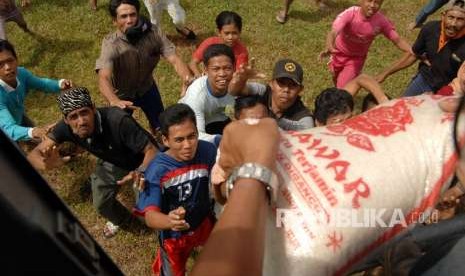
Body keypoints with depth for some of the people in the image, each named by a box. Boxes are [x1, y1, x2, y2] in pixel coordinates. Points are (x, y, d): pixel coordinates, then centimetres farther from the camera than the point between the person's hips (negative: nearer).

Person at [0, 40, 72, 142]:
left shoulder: (21, 73, -27)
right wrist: (32, 132, -71)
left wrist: (60, 84, -29)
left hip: (20, 118, 5)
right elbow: (10, 129, -49)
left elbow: (41, 83, -6)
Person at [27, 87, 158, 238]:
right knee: (101, 204, 0)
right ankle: (121, 219, 37)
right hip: (112, 162, 4)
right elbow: (33, 155, -24)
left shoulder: (118, 121, -41)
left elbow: (151, 150, -37)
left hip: (140, 161, -4)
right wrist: (47, 163, -48)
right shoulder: (66, 128, -26)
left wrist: (141, 171, -59)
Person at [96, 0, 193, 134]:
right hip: (122, 94, -2)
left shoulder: (153, 32, -26)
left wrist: (189, 80, -53)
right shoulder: (111, 44, -32)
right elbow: (104, 78, -46)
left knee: (161, 124, 15)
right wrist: (114, 101, -68)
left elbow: (174, 59, -31)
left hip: (147, 87, 3)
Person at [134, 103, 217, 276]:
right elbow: (150, 216, -35)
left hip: (205, 223, 3)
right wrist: (169, 221, -57)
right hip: (175, 235, -2)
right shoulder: (157, 170, -31)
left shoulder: (208, 151, -25)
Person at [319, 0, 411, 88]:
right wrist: (329, 47, -70)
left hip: (357, 58, 0)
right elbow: (333, 32, -48)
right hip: (339, 53, 0)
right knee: (336, 79, 24)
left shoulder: (381, 21, -26)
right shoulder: (349, 14, -34)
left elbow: (398, 40, -18)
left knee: (343, 87, -11)